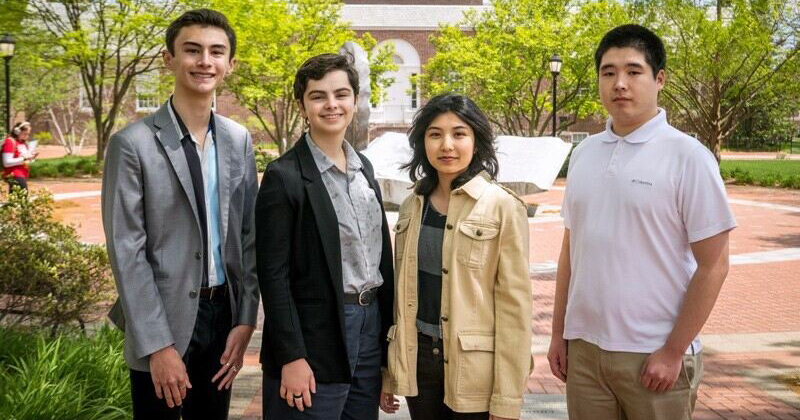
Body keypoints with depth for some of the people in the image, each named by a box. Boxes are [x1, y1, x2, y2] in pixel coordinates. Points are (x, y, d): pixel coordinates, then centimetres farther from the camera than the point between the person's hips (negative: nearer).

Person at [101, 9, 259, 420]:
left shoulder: (239, 140, 5)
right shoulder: (133, 143, -10)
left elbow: (248, 236, 7)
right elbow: (126, 252, -12)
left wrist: (245, 319, 0)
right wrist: (157, 344, -15)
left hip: (223, 314, 4)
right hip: (162, 323, -4)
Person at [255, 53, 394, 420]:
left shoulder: (364, 167, 10)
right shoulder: (285, 176, -11)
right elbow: (273, 274, -13)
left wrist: (389, 327, 12)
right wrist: (292, 357, -16)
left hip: (371, 327, 7)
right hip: (316, 334, -6)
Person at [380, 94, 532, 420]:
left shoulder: (503, 208, -10)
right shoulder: (413, 206, 5)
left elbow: (515, 305, -11)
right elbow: (401, 291, 11)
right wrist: (388, 370, 12)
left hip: (474, 368, -4)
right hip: (418, 357, 5)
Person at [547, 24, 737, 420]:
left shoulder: (687, 156, -9)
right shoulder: (583, 153, 6)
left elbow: (713, 264, -9)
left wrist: (673, 352, -10)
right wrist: (558, 332, 11)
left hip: (654, 356, -4)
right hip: (583, 347, 5)